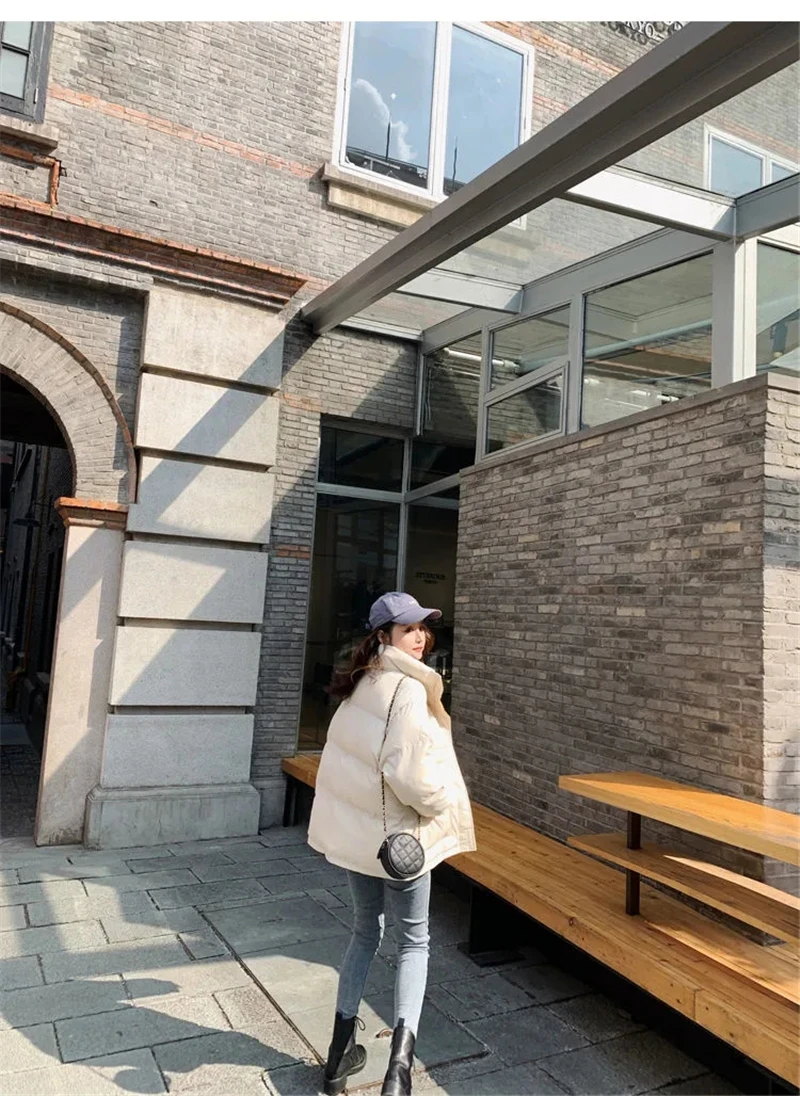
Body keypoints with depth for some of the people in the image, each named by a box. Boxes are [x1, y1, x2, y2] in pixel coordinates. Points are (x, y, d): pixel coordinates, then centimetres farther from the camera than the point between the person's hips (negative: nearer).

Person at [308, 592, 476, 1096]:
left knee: (366, 931, 22)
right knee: (414, 940, 12)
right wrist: (444, 802, -11)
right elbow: (413, 777, -29)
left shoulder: (362, 682, 5)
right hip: (396, 833, -7)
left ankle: (341, 1052, 30)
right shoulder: (408, 689, -22)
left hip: (352, 827, 7)